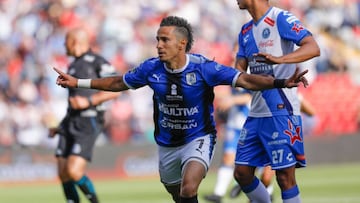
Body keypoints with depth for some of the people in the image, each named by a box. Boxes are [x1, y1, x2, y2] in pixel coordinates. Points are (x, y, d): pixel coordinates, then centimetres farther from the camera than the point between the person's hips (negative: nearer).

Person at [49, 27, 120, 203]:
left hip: (88, 124, -8)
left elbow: (115, 90, -13)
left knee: (74, 172, -19)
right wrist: (60, 127, 24)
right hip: (70, 122, 8)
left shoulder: (97, 62, -5)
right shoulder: (73, 66, 21)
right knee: (63, 174, 0)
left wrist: (88, 101, -20)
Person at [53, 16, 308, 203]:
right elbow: (119, 82, 7)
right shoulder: (152, 68, -10)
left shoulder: (202, 67, -21)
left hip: (198, 139, -5)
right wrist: (78, 82, 9)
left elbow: (244, 80, -23)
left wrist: (281, 82, -37)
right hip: (167, 144, 5)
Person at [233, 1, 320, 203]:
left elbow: (313, 48, -19)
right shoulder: (246, 31, 17)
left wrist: (279, 59, -33)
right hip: (256, 113, 8)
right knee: (242, 173, 7)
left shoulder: (281, 19, -8)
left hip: (281, 111, -8)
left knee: (285, 176, -7)